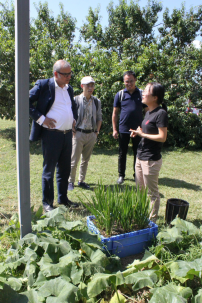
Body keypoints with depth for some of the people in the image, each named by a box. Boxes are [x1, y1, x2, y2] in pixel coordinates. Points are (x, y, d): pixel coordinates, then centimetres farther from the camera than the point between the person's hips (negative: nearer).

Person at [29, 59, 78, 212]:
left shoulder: (69, 88, 14)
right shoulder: (43, 85, -6)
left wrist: (74, 118, 13)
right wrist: (41, 118, -15)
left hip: (67, 134, 7)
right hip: (51, 135, -6)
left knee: (65, 169, 15)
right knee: (49, 170, 3)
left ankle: (63, 198, 30)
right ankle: (47, 202, 18)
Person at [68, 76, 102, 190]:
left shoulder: (97, 102, 7)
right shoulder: (76, 100, -5)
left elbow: (99, 118, 15)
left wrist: (97, 132, 7)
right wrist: (73, 131, -7)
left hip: (91, 134, 4)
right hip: (78, 133, -4)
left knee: (86, 160, 12)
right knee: (74, 160, -1)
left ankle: (81, 181, 25)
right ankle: (71, 182, 14)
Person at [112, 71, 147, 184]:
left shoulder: (142, 94, 2)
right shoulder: (120, 94, 2)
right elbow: (115, 113, 4)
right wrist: (114, 129, -1)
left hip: (138, 130, 0)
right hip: (123, 129, 0)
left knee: (138, 153, 9)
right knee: (122, 153, 9)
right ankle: (121, 175, 23)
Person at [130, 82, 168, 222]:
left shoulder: (161, 113, -16)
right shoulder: (148, 112, 12)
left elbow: (162, 137, -20)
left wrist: (142, 134, -14)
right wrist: (139, 132, 2)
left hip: (151, 160, -10)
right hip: (140, 157, 10)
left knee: (152, 193, 5)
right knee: (140, 190, 21)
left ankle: (152, 220, 21)